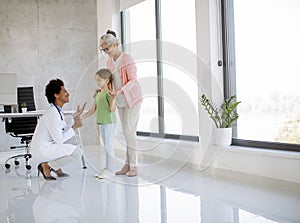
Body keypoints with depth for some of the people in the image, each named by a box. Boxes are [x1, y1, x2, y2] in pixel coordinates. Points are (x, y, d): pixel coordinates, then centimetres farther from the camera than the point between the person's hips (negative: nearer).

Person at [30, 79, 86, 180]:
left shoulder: (58, 111, 9)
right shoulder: (53, 114, -21)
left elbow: (64, 131, 12)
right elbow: (59, 140, -21)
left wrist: (76, 118, 12)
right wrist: (74, 127, -14)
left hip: (46, 146, 10)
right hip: (41, 150, -10)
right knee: (75, 151, -19)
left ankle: (56, 168, 13)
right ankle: (46, 166, -5)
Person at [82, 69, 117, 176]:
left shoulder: (109, 93, -12)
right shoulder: (98, 94, 14)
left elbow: (112, 109, -17)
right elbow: (93, 109, 18)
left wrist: (113, 99, -33)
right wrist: (82, 117, 16)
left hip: (109, 122, -9)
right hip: (101, 123, 9)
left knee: (108, 146, -6)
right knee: (106, 146, 13)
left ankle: (110, 169, 0)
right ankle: (108, 168, 21)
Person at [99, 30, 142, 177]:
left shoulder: (127, 59, -15)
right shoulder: (110, 61, 8)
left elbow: (132, 80, -20)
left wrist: (120, 91, -32)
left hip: (132, 99, -7)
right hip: (121, 101, 7)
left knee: (129, 131, -10)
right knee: (126, 132, 7)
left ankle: (134, 166, -3)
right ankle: (128, 164, 12)